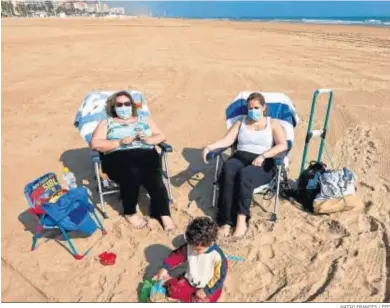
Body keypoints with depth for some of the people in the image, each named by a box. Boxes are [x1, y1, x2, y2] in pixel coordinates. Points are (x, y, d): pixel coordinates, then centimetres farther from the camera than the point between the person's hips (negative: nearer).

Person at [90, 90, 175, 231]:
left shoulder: (145, 119, 26)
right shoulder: (107, 123, 20)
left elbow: (161, 136, 17)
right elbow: (95, 144, 5)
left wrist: (147, 139, -5)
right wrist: (120, 142, -8)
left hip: (146, 154, 2)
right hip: (118, 157, -1)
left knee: (153, 176, -32)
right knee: (133, 173, -34)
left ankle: (163, 214, -24)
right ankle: (130, 212, -11)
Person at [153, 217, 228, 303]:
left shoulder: (218, 256, -27)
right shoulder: (189, 247, -14)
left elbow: (219, 278, -18)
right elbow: (177, 255, -2)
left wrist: (206, 291, -18)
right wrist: (164, 268, -13)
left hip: (208, 287, -4)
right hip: (189, 281, 4)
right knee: (173, 291, -15)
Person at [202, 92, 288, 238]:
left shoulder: (273, 124, 13)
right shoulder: (240, 122, 20)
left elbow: (283, 145, -3)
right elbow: (227, 140, 6)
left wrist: (263, 155, -18)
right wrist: (210, 147, -13)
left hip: (263, 164, -2)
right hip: (239, 158, 2)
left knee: (244, 175, -37)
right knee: (227, 172, -33)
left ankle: (241, 219, -38)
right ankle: (227, 220, -36)